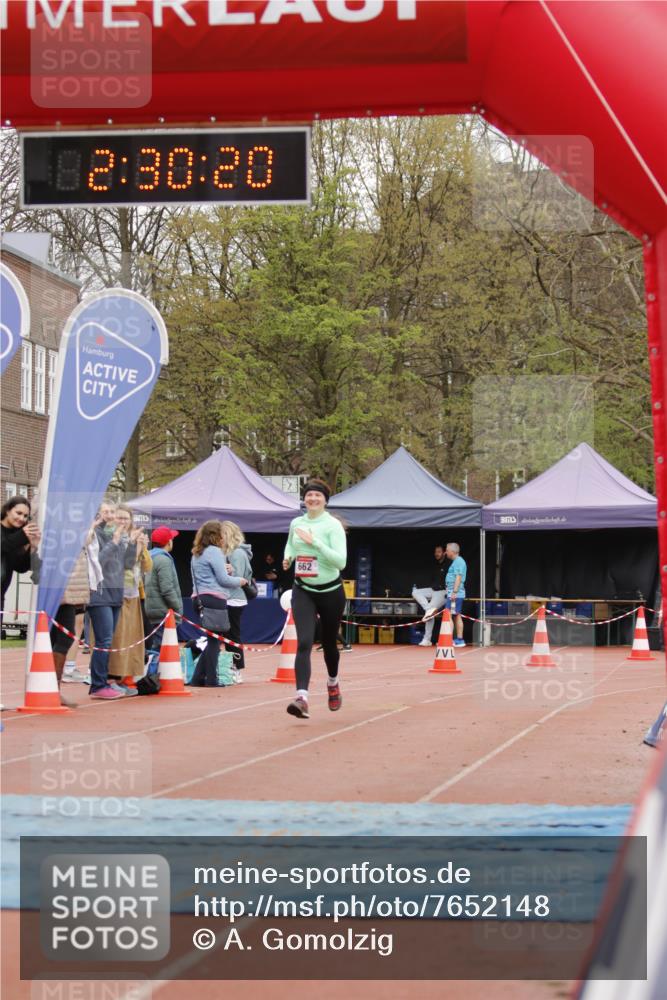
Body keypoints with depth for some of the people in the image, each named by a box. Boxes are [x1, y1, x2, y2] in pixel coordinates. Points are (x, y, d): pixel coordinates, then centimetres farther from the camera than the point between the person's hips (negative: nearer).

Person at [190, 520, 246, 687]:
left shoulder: (197, 553, 18)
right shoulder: (214, 552, -9)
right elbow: (223, 579, -11)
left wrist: (224, 569, 21)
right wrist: (240, 581, 5)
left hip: (200, 598, 8)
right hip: (214, 598, -8)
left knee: (211, 640, 14)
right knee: (214, 640, -2)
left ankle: (198, 678, 10)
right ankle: (211, 679, -1)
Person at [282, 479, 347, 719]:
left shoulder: (333, 525, -11)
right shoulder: (296, 523, 4)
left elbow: (341, 560, -21)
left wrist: (314, 542, -27)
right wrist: (288, 558, 4)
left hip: (330, 591, -2)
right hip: (303, 591, 2)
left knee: (329, 643, 14)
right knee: (304, 643, -16)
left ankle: (333, 684, 45)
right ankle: (302, 698, -27)